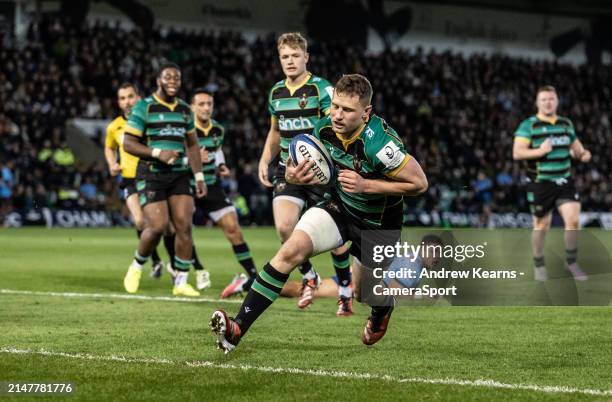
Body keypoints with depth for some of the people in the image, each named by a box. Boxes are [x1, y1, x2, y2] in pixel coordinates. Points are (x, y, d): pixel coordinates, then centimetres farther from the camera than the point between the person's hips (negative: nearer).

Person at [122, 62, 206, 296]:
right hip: (151, 175, -5)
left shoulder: (185, 109, 13)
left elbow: (192, 145, 21)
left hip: (179, 175, 5)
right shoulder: (144, 107, -5)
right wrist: (158, 153, -20)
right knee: (158, 226, -14)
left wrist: (199, 176, 13)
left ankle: (181, 283, 0)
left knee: (184, 226, -7)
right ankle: (137, 266, 14)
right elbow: (128, 143, -9)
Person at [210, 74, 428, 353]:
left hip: (378, 222, -4)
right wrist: (296, 177, -17)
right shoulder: (324, 129, -14)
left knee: (362, 292, 13)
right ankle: (237, 328, -23)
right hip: (339, 206, 4)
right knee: (290, 251, -19)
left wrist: (366, 185, -30)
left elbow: (419, 183, -24)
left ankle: (383, 309, 55)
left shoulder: (379, 144, -33)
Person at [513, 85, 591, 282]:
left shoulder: (566, 124, 9)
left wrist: (583, 154, -1)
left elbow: (576, 146, 22)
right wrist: (540, 151, -27)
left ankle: (571, 262, 6)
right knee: (542, 225, 5)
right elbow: (517, 153, -14)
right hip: (540, 183, -4)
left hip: (564, 181, 4)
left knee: (573, 220, -10)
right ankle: (539, 265, 24)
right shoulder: (529, 125, -7)